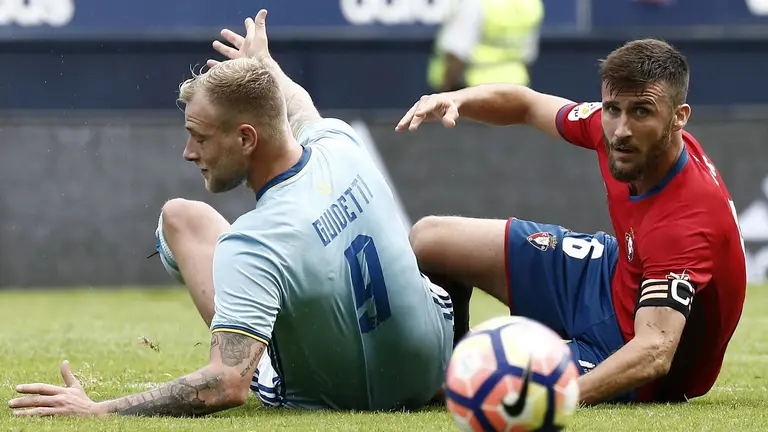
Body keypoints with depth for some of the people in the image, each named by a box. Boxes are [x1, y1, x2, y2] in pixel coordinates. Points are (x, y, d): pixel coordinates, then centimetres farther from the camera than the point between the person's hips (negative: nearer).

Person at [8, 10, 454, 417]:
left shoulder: (252, 246, -34)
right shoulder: (339, 144, -14)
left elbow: (228, 386, -40)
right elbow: (298, 106, 14)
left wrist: (97, 410, -38)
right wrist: (264, 65, 37)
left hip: (331, 395, -5)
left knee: (182, 215, 6)